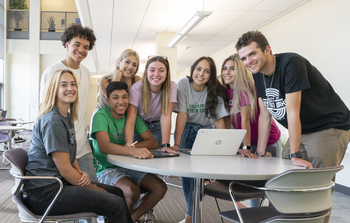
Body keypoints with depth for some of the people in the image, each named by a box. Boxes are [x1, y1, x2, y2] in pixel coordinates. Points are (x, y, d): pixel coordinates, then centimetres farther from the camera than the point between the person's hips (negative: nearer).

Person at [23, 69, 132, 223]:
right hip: (44, 192, -10)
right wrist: (94, 188, -7)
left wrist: (81, 173, -4)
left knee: (117, 192, 13)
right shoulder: (53, 122, -20)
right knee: (117, 205, -16)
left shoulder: (67, 117, 11)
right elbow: (65, 170, -19)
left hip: (57, 182, 10)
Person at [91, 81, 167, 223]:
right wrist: (132, 151, -46)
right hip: (106, 169, -5)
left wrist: (130, 146, -18)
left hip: (129, 167, 6)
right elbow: (104, 146, -29)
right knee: (132, 190, -32)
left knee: (160, 188, -15)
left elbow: (153, 142, 0)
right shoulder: (101, 116, -12)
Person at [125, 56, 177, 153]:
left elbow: (166, 116, -25)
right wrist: (129, 144, -47)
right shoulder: (136, 88, -24)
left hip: (158, 127, 1)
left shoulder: (171, 86, -21)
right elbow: (130, 121, -31)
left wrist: (165, 145, -33)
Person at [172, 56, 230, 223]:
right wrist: (176, 144, -27)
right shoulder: (183, 84, -16)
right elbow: (182, 115, -21)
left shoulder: (215, 90, -14)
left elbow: (219, 120, -15)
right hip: (186, 130, 0)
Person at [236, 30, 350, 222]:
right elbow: (265, 115, 5)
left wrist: (295, 155, -26)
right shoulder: (258, 74, 2)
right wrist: (260, 152, 3)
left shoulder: (291, 63, -23)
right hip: (300, 131, 8)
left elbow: (293, 112, -27)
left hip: (330, 128, -8)